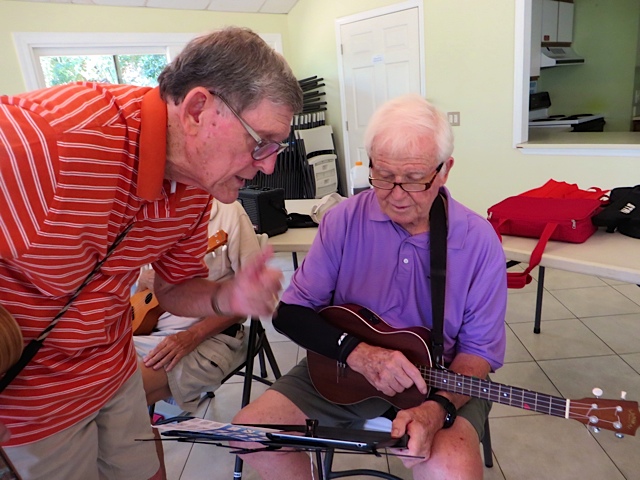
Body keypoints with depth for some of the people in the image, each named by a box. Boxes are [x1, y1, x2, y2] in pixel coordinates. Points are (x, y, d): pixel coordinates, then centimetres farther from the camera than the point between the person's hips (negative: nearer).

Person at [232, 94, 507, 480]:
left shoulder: (479, 241, -12)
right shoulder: (345, 220, -10)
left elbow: (479, 350, -7)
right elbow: (291, 313, -7)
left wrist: (438, 408, -25)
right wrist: (357, 352, -24)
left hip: (443, 376, -1)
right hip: (341, 369, 2)